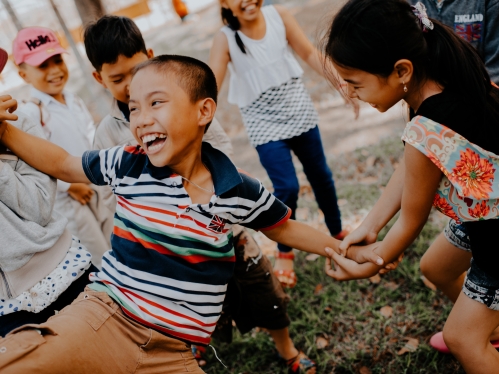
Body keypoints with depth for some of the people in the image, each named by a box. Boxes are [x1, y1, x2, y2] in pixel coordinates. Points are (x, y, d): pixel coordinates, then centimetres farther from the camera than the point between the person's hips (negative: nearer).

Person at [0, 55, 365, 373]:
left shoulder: (240, 191, -5)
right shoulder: (126, 165, -4)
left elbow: (282, 227, 13)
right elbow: (61, 163, 12)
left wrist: (340, 248, 10)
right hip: (103, 316, -2)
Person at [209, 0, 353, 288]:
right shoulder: (225, 39, -15)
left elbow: (309, 53, 0)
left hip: (299, 111, 3)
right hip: (264, 123, -3)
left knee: (321, 174, 15)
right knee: (287, 187, -7)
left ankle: (338, 232, 40)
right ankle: (285, 252, 19)